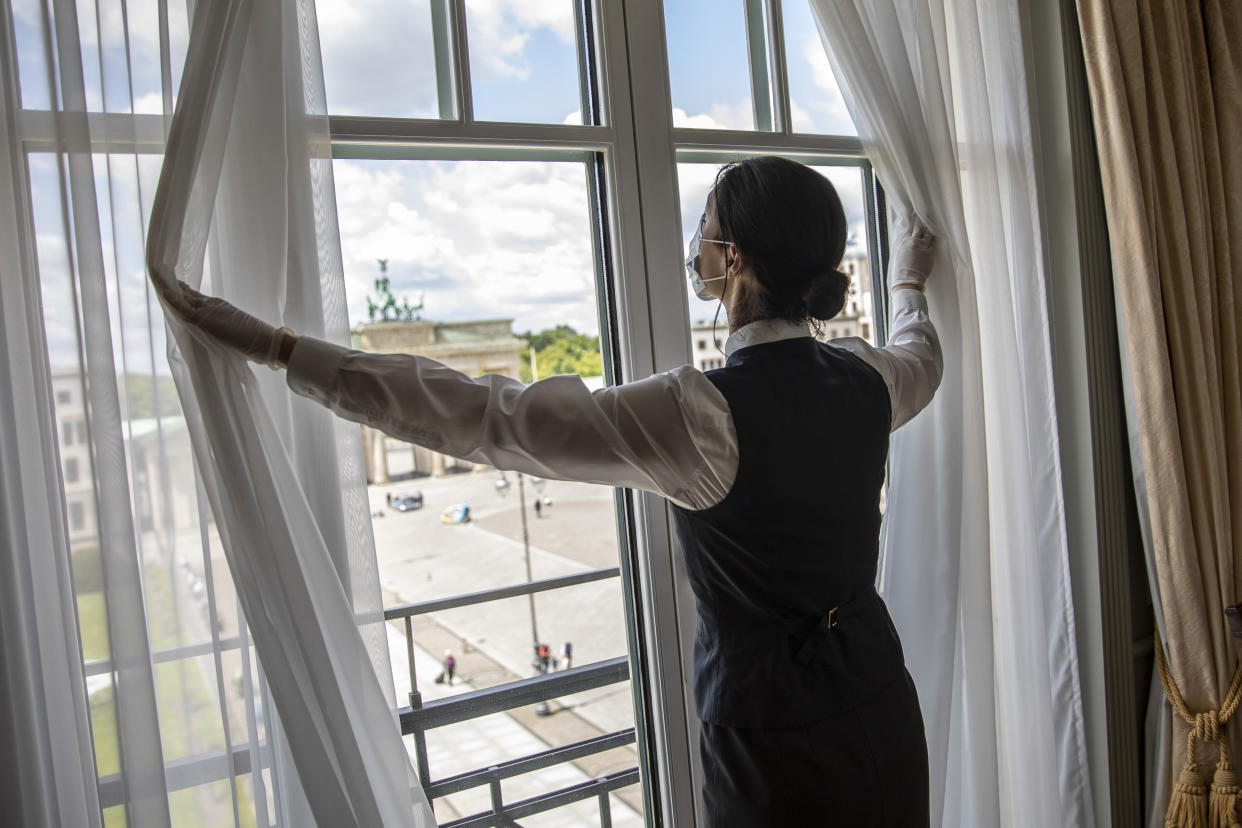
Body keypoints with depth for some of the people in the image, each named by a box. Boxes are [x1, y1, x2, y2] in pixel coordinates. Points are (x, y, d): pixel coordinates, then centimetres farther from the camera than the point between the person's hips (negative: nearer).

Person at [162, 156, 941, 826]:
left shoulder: (700, 415, -27)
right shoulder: (866, 379, -7)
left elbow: (481, 415, -28)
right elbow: (921, 356, 20)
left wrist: (278, 347, -23)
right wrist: (909, 282, 43)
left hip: (773, 734, -6)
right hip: (880, 706, 6)